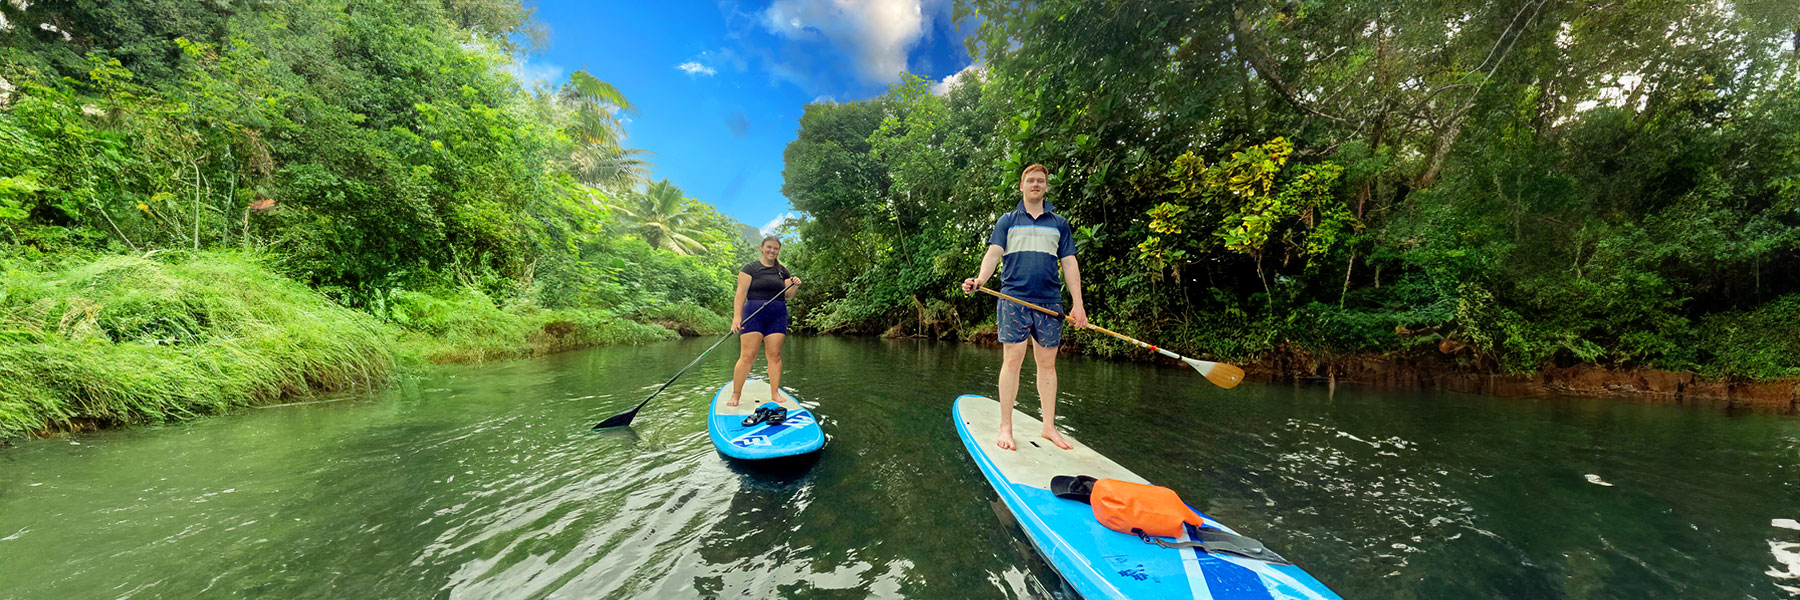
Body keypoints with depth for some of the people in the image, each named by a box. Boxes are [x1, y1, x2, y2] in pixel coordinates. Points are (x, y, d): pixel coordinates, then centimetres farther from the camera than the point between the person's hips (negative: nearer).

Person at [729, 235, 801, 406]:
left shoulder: (783, 271, 15)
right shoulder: (750, 268, 1)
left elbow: (788, 295, 12)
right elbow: (741, 293, -6)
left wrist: (795, 286, -9)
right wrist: (737, 316, -16)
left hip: (777, 316, 4)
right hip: (754, 315, -4)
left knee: (775, 355, 1)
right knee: (747, 356, -7)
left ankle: (775, 393, 9)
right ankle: (735, 395, 2)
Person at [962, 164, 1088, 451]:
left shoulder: (1059, 223, 17)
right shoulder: (1007, 221, 13)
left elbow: (1069, 265, 13)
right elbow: (993, 254, 0)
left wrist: (1078, 304, 4)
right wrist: (980, 280, -20)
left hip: (1050, 302, 2)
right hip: (1014, 298, -2)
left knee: (1047, 363, 6)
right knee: (1012, 359, -5)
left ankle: (1049, 427, 17)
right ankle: (1005, 427, 5)